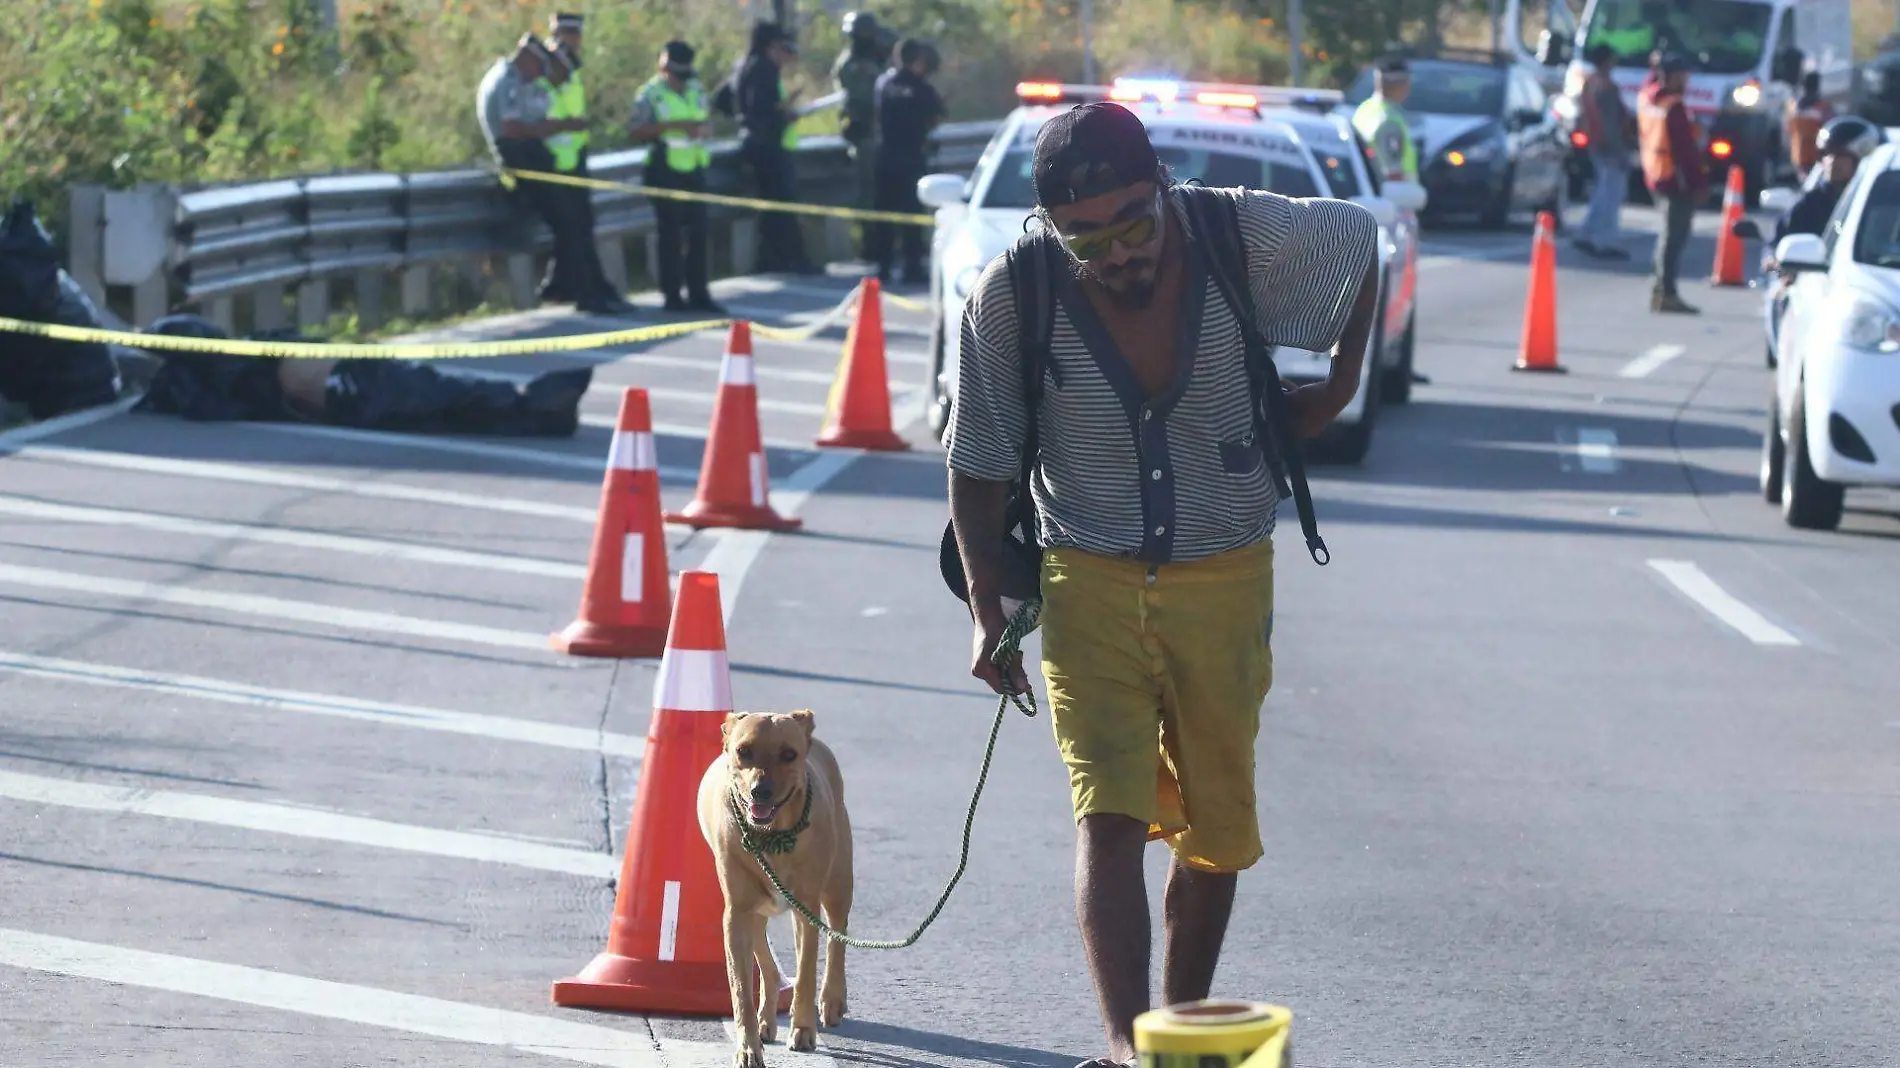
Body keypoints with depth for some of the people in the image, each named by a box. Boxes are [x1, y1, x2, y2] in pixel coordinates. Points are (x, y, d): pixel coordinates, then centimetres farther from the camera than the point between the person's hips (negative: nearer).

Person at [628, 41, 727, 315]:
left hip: (693, 168, 6)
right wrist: (672, 126, -21)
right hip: (666, 170, -6)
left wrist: (702, 128, -9)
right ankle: (673, 295, 3)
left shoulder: (696, 90, 11)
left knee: (698, 231, 7)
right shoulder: (650, 94, -7)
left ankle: (698, 293, 14)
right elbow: (635, 132, -14)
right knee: (671, 233, -3)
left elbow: (709, 124, 16)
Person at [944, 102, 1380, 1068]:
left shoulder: (1249, 238, -14)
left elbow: (1364, 237, 9)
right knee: (1108, 816, -17)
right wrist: (988, 612, -10)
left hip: (1224, 581, 2)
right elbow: (977, 465, -4)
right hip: (1091, 581, -2)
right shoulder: (1011, 299, -16)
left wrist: (1343, 378, 8)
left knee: (1215, 826, 9)